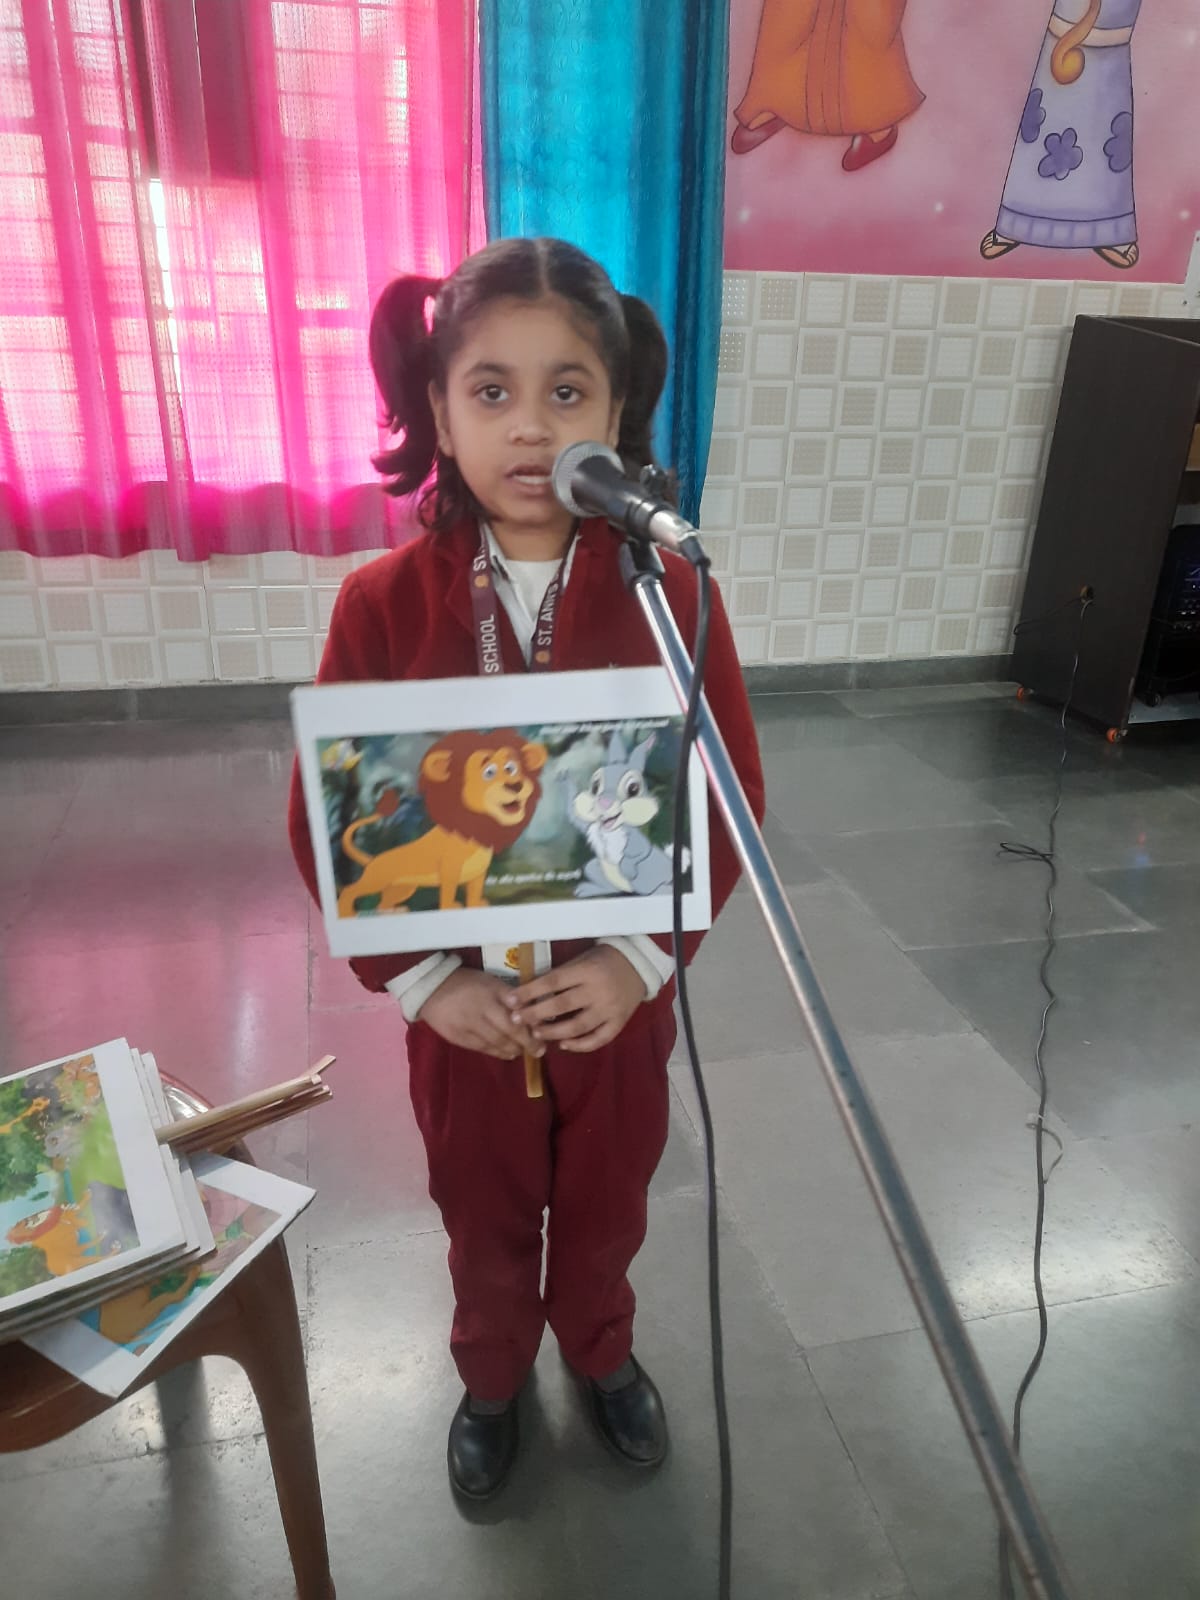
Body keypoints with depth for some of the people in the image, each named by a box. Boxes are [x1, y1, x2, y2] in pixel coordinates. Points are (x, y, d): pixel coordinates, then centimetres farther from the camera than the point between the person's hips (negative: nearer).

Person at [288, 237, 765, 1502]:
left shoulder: (669, 591, -15)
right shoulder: (381, 605, -15)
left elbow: (728, 799, -10)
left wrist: (642, 958, -18)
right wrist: (423, 980, -16)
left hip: (619, 997, 1)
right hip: (459, 1006, 0)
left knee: (605, 1212, 25)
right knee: (484, 1224, 24)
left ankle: (600, 1350, 58)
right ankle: (491, 1377, 56)